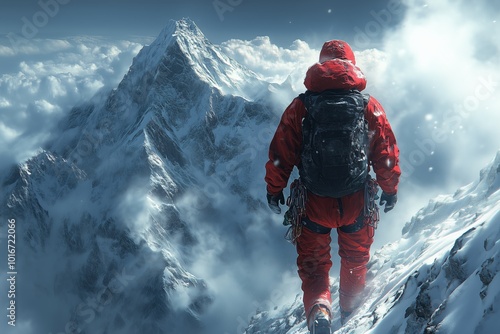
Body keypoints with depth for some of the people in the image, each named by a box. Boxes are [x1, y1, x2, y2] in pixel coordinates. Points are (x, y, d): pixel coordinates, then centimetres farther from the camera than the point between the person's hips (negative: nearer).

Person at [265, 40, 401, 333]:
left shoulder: (300, 106, -9)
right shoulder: (370, 106, -5)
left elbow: (281, 153, -6)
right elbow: (387, 154, -1)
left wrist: (275, 189, 7)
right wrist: (391, 189, 14)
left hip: (314, 202, -1)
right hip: (356, 202, 2)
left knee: (314, 262, 16)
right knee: (356, 257, 26)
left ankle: (318, 306, -8)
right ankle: (350, 308, 45)